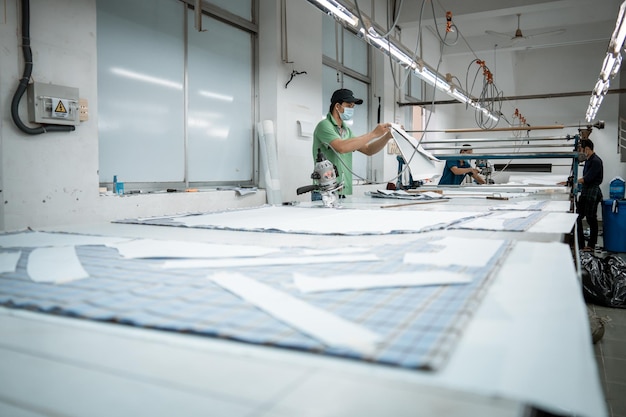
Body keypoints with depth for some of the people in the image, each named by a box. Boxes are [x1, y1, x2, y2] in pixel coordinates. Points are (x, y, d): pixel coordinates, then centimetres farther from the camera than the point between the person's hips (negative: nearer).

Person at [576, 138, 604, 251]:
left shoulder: (596, 161, -15)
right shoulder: (588, 160, 13)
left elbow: (587, 179, -19)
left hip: (592, 193, -9)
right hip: (585, 192, 9)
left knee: (591, 219, -1)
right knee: (577, 217, 8)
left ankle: (591, 245, 9)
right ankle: (580, 244, 13)